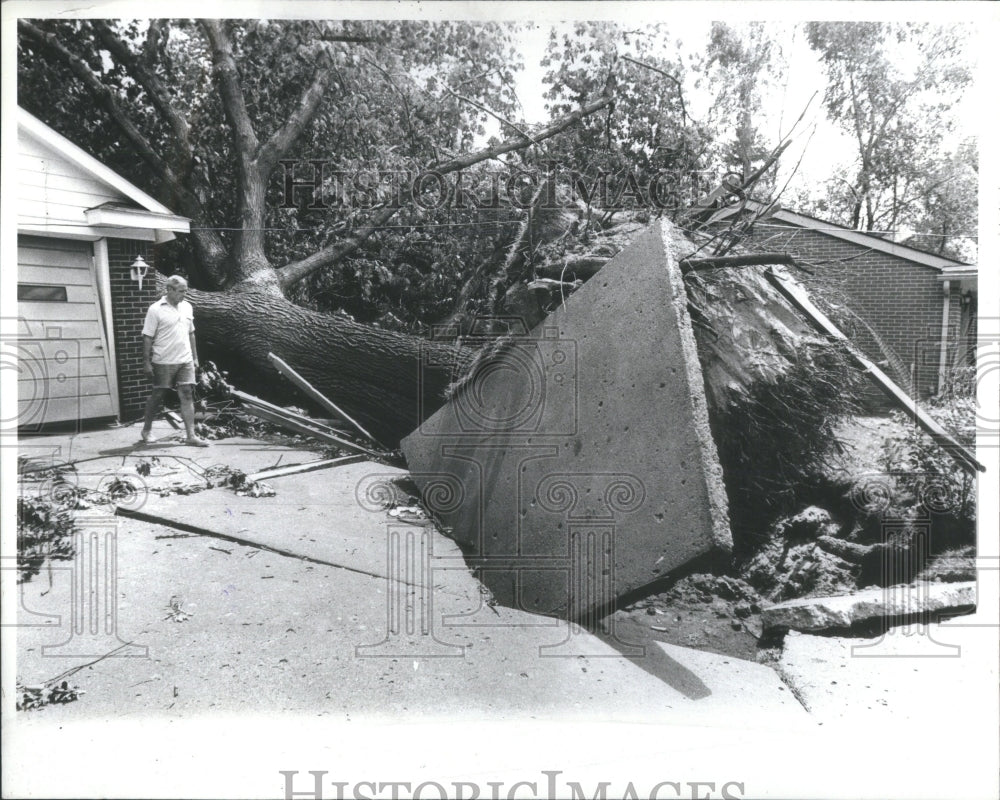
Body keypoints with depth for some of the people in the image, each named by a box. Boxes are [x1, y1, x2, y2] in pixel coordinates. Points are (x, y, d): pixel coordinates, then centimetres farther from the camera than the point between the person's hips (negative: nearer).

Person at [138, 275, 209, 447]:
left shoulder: (187, 307, 8)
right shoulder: (155, 310, -9)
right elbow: (148, 338, -9)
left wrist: (195, 357, 14)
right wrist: (146, 362, -11)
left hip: (185, 361, 4)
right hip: (163, 362, -4)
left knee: (187, 396, -1)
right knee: (158, 396, 6)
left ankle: (191, 435, 0)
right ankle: (146, 430, 25)